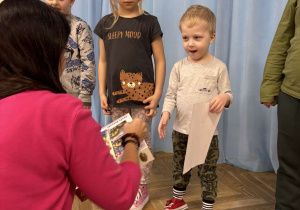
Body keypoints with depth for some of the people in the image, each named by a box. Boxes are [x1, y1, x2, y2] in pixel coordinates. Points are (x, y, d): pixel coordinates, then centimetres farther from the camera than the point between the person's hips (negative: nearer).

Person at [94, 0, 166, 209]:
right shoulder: (106, 23, 7)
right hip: (116, 96, 3)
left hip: (142, 95, -3)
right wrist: (102, 93, 6)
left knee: (142, 141, 6)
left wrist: (157, 94, -9)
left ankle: (142, 189, 22)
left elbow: (160, 61, -3)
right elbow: (103, 61, 10)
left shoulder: (149, 22, -2)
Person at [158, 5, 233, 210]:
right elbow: (171, 94, 2)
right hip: (181, 130, 3)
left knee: (208, 172, 8)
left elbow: (228, 93, -2)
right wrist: (166, 113, -15)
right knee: (180, 168, 19)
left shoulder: (218, 67, -6)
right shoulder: (179, 67, 0)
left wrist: (224, 98, -26)